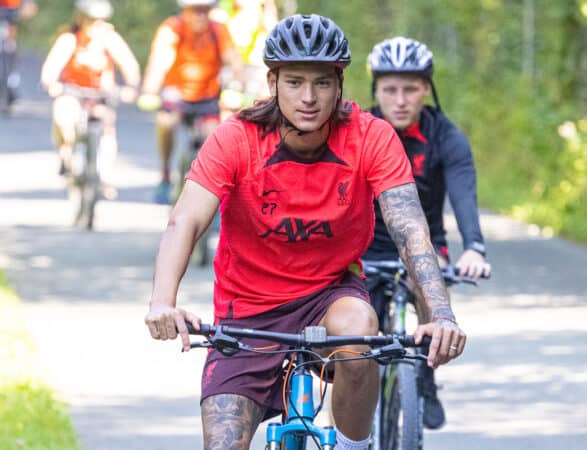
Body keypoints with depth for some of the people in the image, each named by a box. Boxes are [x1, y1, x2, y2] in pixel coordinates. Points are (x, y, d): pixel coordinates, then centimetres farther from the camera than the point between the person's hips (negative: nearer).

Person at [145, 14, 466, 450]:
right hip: (247, 313, 0)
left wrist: (442, 315, -40)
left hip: (330, 293, 0)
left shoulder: (371, 139, -15)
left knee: (357, 328, -35)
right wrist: (163, 303, -47)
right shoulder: (236, 140, -17)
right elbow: (185, 222, -28)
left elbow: (410, 229, -23)